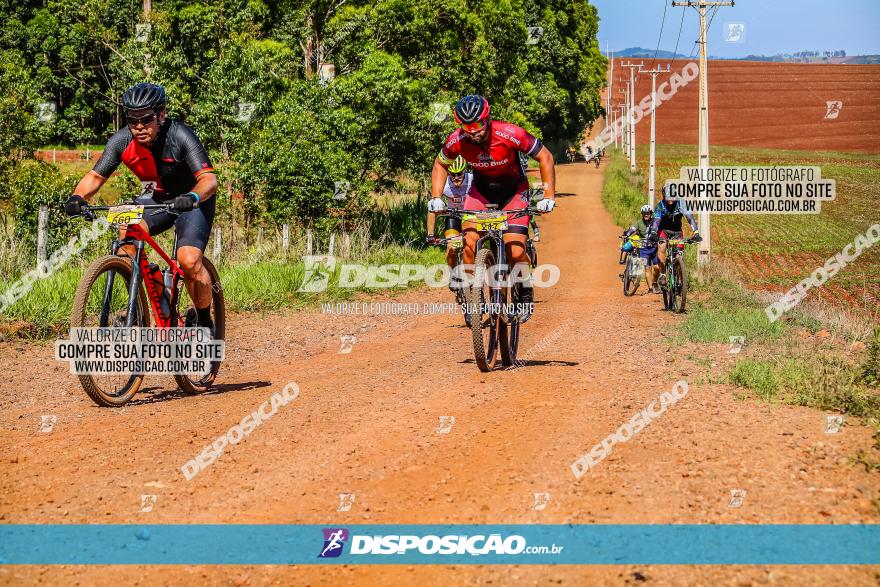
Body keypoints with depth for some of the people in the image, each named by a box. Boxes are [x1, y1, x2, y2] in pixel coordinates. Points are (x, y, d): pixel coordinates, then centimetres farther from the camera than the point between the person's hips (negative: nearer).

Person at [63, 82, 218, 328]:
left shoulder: (180, 136, -28)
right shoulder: (121, 140, -17)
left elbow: (209, 179, -37)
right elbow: (96, 175, -13)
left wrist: (192, 197, -58)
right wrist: (78, 197, -35)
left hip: (192, 201, -4)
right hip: (156, 198, 4)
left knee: (189, 261, -25)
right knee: (127, 229, -28)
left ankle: (204, 322, 1)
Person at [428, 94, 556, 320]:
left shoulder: (509, 134, -32)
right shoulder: (456, 141, -23)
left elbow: (545, 157, -21)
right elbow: (440, 165, 0)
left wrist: (548, 197, -25)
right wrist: (436, 198, -11)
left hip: (514, 190, -2)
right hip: (481, 189, 2)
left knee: (515, 251, -17)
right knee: (469, 243, -19)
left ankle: (526, 293, 11)